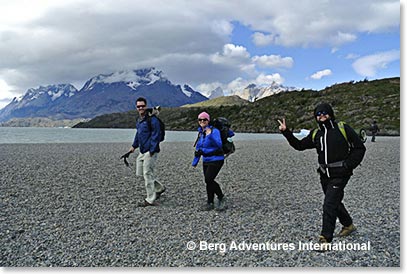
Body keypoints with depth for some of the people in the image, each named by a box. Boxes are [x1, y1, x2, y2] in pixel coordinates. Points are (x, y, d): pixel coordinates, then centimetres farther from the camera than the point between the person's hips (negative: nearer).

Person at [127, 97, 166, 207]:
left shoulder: (152, 119, -15)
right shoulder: (139, 120, 14)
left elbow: (155, 136, -18)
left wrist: (152, 150, -22)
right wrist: (134, 146, 23)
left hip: (150, 151, -10)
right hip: (142, 151, 10)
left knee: (148, 174, -4)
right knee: (140, 173, 14)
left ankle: (150, 200, 8)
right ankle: (159, 188, 29)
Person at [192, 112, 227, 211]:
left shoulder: (214, 131, -14)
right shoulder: (200, 132, 8)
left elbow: (219, 144, -28)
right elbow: (198, 148, 18)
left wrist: (210, 135, -40)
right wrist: (195, 162, 17)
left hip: (216, 160, -7)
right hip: (206, 161, 7)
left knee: (209, 180, -15)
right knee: (208, 181, 6)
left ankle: (221, 198, 4)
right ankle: (210, 203, 18)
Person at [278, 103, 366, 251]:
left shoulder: (343, 129, -7)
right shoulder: (316, 134, 8)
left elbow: (360, 148, -2)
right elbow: (300, 145, 11)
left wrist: (348, 165, -13)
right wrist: (286, 132, 0)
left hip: (339, 175, -6)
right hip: (325, 175, 6)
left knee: (329, 205, -11)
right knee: (335, 202, 20)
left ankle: (325, 239, -3)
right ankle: (348, 225, 45)